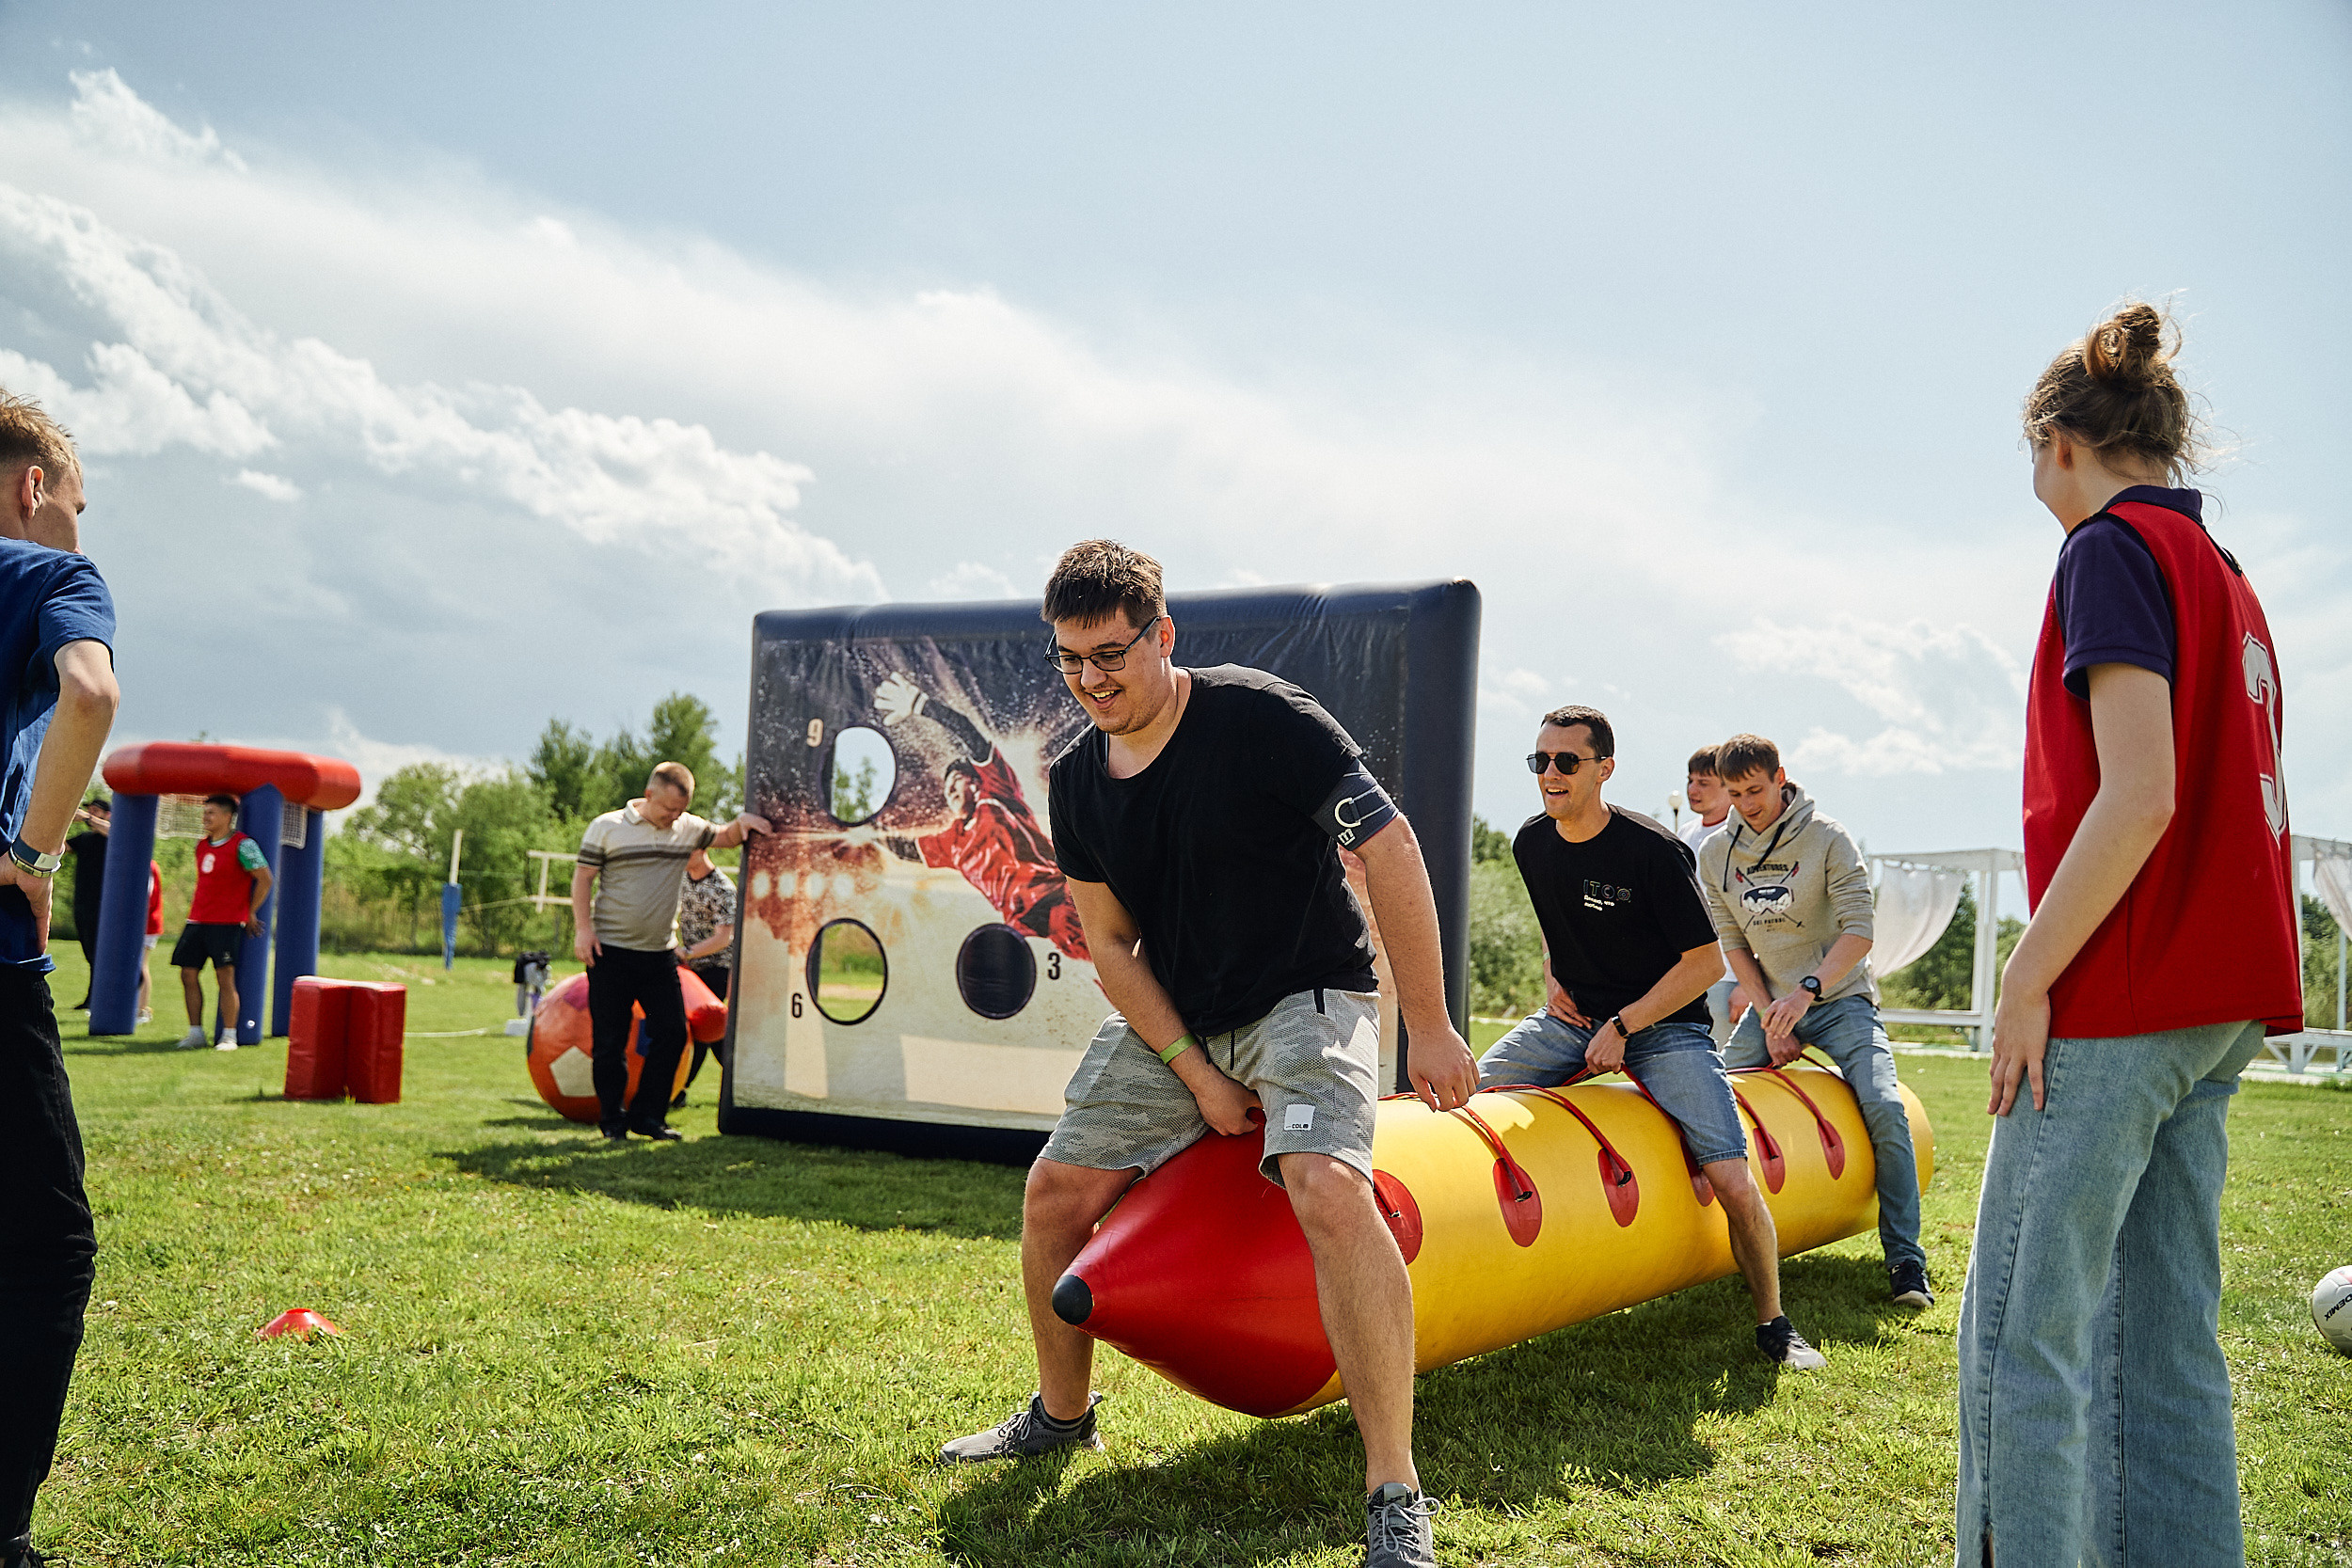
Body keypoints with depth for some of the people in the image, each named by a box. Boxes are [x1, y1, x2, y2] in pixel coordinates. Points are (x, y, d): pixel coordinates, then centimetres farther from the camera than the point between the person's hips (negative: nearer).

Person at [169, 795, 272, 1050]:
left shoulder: (242, 845, -9)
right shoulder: (201, 845, 14)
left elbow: (265, 879, -9)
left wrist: (250, 913, -4)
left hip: (227, 923, -7)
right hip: (197, 921, 7)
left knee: (225, 977, -9)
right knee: (189, 975, 3)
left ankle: (229, 1036, -3)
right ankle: (195, 1032, 11)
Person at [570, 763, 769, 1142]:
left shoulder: (688, 828, 7)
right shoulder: (607, 827, -4)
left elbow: (725, 838, 19)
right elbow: (582, 878, -3)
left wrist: (741, 822, -5)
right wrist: (583, 928, -12)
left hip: (661, 953, 4)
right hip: (611, 953, -4)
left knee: (672, 1033, 1)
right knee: (609, 1041, 1)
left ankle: (647, 1115, 14)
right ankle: (612, 1119, 16)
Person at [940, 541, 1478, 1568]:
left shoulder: (1260, 716, -19)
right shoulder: (1077, 781, -1)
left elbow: (1390, 847, -19)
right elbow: (1111, 944, 3)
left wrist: (1428, 1025, -19)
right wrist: (1197, 1074, -7)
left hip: (1306, 996, -6)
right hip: (1171, 1020, 7)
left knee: (1327, 1188, -31)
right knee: (1055, 1190, 6)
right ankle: (1061, 1414, 31)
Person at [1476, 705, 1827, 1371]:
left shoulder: (1654, 850, -19)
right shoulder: (1531, 843, -1)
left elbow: (1707, 961, -14)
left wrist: (1622, 1027, -17)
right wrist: (1552, 978, 2)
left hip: (1665, 1025, -5)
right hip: (1571, 1018, 5)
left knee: (1733, 1184, -16)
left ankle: (1772, 1323, 11)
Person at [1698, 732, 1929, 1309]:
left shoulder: (1828, 839, -11)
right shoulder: (1715, 855, -1)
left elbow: (1859, 931, -16)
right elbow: (1733, 943, 3)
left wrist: (1806, 993, -29)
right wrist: (1768, 1015, -8)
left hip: (1839, 998, -4)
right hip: (1770, 1004, 4)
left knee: (1884, 1108, -20)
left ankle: (1905, 1261, -9)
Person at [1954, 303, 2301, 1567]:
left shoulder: (2114, 550, -8)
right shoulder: (2227, 576, 19)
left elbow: (2139, 796, -19)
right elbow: (2232, 801, 19)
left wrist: (2028, 979, -16)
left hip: (2122, 997, -9)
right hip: (2220, 1003, 9)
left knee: (2020, 1331, -7)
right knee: (2161, 1335, 11)